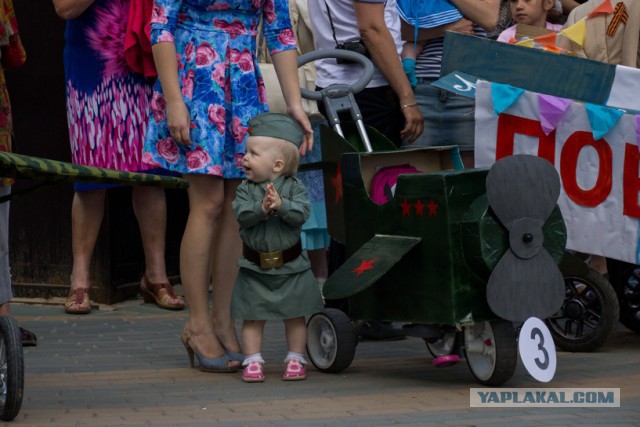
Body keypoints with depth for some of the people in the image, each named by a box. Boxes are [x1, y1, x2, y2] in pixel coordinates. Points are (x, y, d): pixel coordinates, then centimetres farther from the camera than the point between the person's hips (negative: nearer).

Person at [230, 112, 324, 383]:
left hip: (290, 268, -1)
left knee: (295, 316, 8)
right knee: (253, 318, 4)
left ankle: (295, 360, 18)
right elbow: (242, 214, -17)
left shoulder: (294, 188, -5)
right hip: (254, 268, 1)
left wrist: (281, 205, -32)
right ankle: (252, 362, 11)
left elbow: (301, 213, -18)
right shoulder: (246, 190, -2)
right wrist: (261, 208, -32)